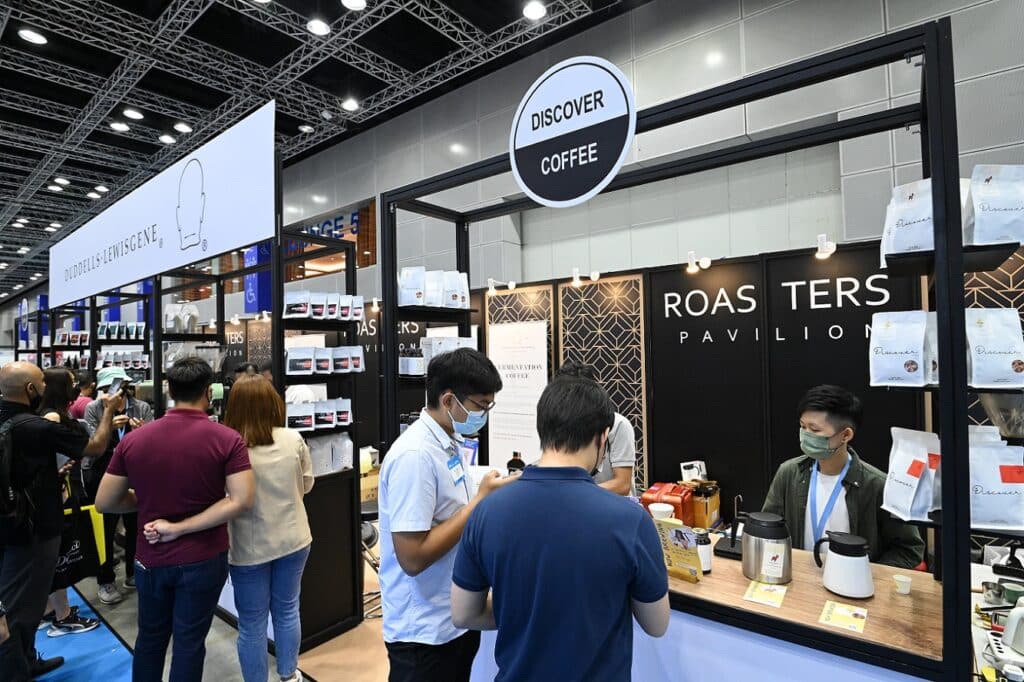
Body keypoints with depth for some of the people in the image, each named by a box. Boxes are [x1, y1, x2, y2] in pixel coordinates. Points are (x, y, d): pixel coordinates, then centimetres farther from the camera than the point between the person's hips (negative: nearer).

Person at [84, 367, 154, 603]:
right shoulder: (93, 409, -4)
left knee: (135, 525, 10)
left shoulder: (143, 408, -3)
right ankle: (105, 581, 23)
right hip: (102, 476, -1)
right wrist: (108, 425, -26)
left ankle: (134, 574, 29)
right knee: (105, 529, 5)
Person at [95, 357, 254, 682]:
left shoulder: (133, 440, -7)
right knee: (189, 643, 13)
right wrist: (180, 528, -15)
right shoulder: (227, 439, -17)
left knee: (149, 638, 25)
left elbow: (104, 503, 0)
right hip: (203, 560, -3)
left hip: (151, 559, 3)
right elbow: (241, 501, -24)